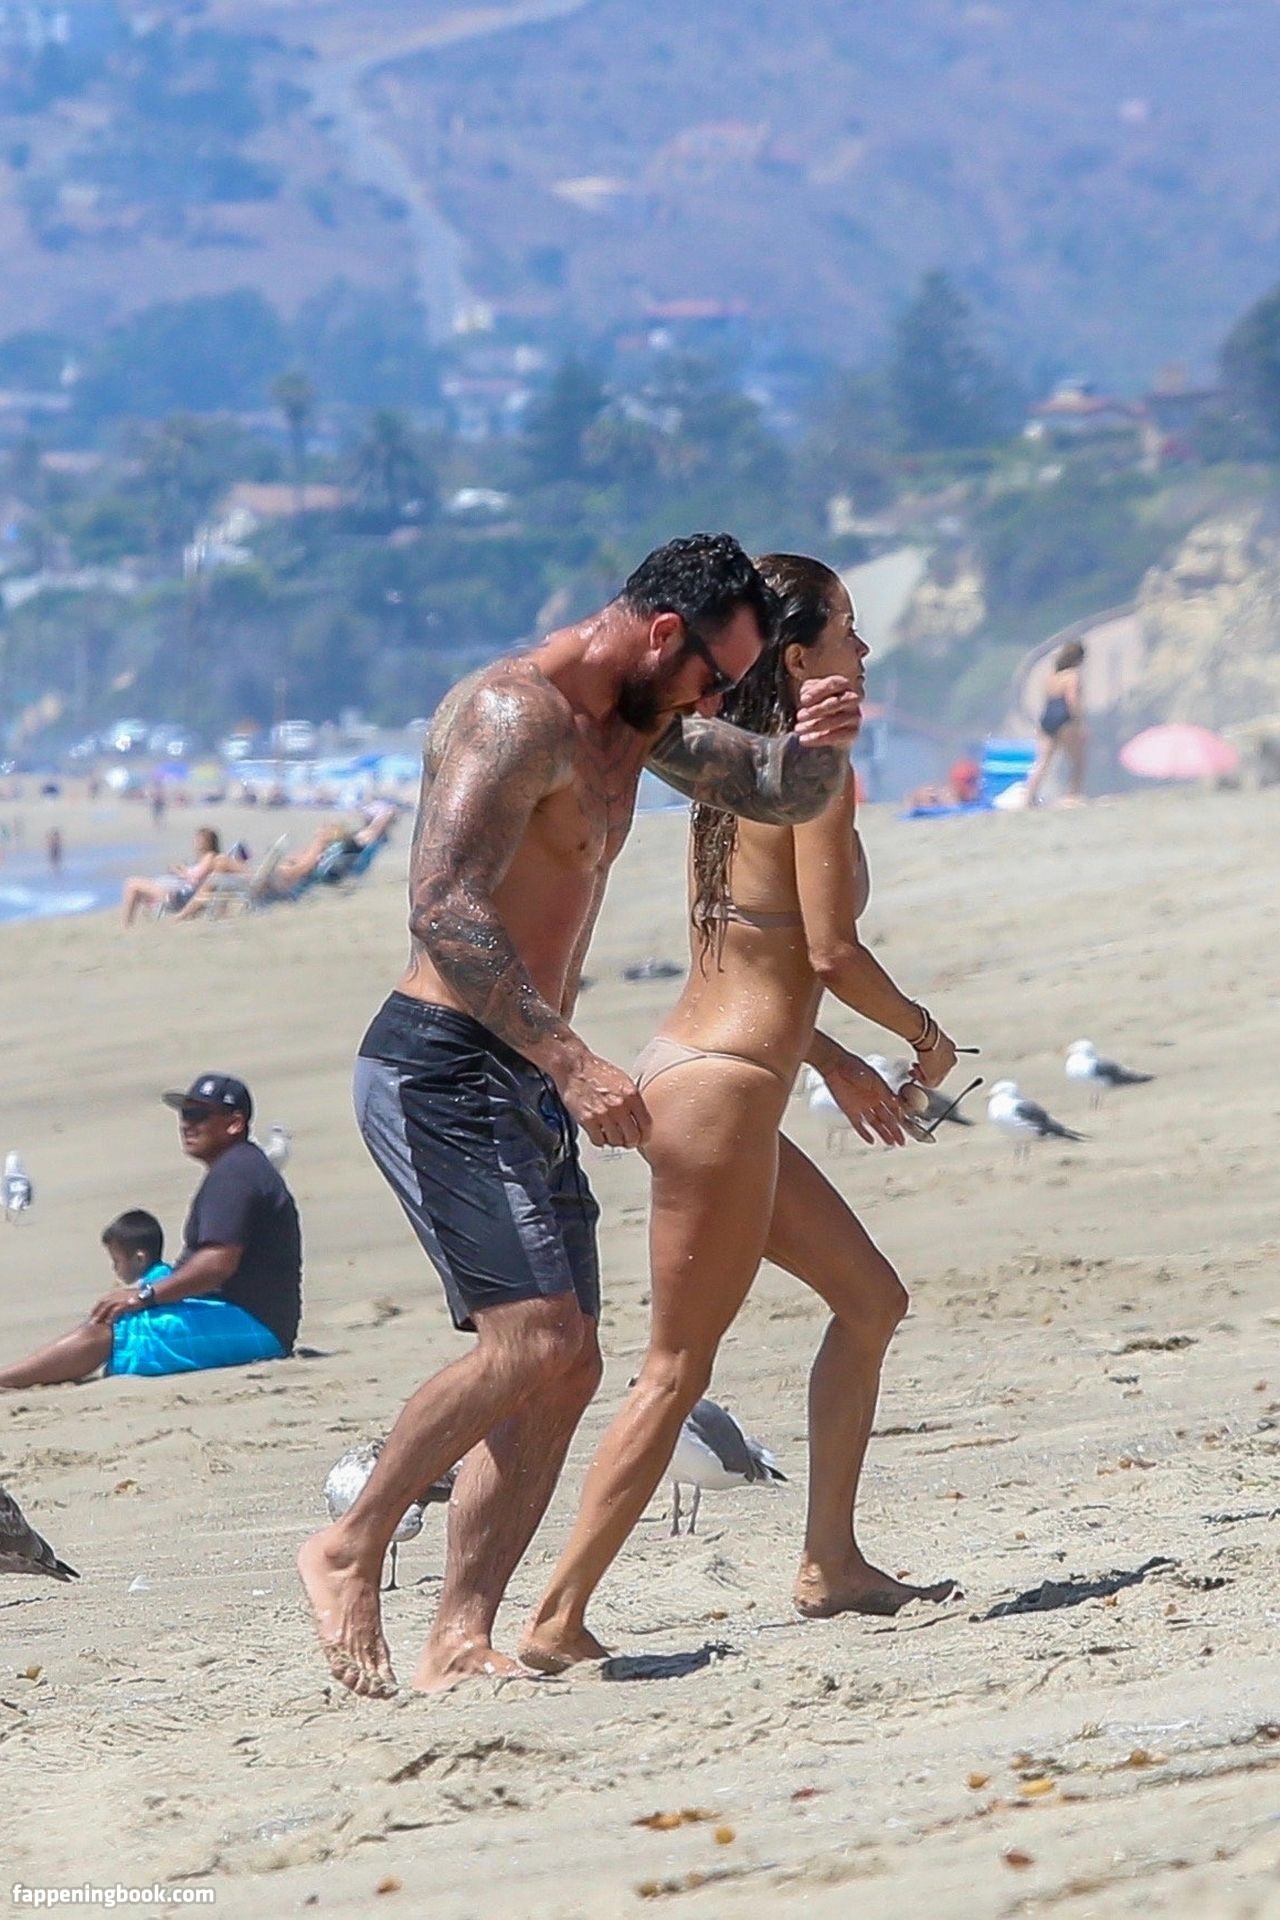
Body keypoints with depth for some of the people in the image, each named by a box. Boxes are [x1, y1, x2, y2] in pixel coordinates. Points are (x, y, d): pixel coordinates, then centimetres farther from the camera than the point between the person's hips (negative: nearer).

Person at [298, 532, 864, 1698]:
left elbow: (776, 796, 22)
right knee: (534, 1339, -18)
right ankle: (350, 1553, -4)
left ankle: (460, 1643, -1)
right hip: (443, 1068, -10)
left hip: (526, 1082, 10)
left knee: (565, 1367, 2)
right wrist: (572, 1060, -32)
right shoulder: (513, 715, -15)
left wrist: (820, 744, -2)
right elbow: (444, 911, -26)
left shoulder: (637, 723, 15)